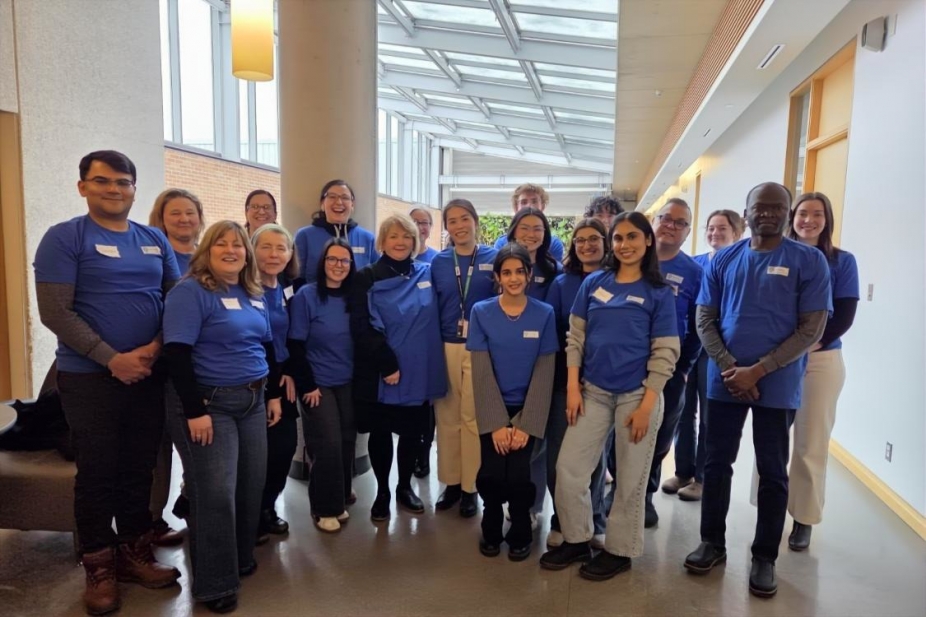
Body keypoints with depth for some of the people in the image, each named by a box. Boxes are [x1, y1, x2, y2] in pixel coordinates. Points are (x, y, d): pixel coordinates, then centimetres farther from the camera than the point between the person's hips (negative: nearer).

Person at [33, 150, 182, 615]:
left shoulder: (155, 241, 8)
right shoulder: (63, 238, -6)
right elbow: (54, 312, -12)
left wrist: (156, 346, -9)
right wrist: (113, 359, -17)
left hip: (150, 375, 4)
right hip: (89, 378, -4)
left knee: (139, 469, 13)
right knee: (97, 473, 6)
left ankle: (135, 554, 29)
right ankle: (99, 568, 22)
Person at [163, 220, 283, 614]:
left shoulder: (255, 295, 11)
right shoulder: (190, 292, -11)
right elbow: (177, 353, -19)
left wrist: (274, 394, 14)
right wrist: (194, 411, -22)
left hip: (253, 401, 7)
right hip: (210, 404, -7)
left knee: (251, 486, 13)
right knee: (216, 494, -3)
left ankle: (242, 559, 33)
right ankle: (215, 584, 11)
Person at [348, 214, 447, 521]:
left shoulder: (426, 274, 6)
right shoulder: (367, 278, -3)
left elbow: (434, 321, 12)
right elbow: (361, 327, -11)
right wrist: (387, 363, -18)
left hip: (418, 372, 3)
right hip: (379, 373, -3)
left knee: (412, 431, 13)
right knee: (380, 433, 8)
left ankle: (405, 487, 34)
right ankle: (382, 492, 27)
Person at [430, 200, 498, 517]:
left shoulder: (494, 259, 1)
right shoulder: (438, 262, 6)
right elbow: (431, 309, 8)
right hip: (445, 347, 2)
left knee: (473, 417, 3)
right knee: (447, 417, 8)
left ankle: (470, 486, 16)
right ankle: (451, 482, 23)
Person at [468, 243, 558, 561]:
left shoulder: (544, 314, -4)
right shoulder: (481, 312, -5)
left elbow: (544, 372, -5)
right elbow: (481, 372, -6)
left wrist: (526, 424, -10)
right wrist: (497, 423, -11)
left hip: (527, 407, 0)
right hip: (493, 408, 0)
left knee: (518, 475, -10)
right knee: (492, 474, -11)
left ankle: (520, 535, 19)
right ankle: (491, 530, 19)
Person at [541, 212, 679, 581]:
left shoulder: (659, 293, -3)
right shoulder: (593, 283, 4)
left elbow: (665, 353, -5)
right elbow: (575, 336, 6)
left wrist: (646, 405, -10)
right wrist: (573, 388, -1)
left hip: (636, 395, -3)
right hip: (594, 391, 3)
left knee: (629, 479, 8)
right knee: (568, 469, 4)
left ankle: (619, 550, 27)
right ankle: (577, 541, 24)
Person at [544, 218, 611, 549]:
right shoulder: (561, 283, 6)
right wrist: (568, 349, -8)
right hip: (564, 379, 1)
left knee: (596, 454, 10)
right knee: (558, 454, 2)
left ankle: (593, 523, 27)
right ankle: (562, 521, 20)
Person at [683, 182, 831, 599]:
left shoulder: (809, 260, -4)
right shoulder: (723, 260, 4)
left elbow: (812, 329, -8)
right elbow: (704, 320, 3)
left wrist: (758, 370, -15)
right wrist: (729, 367, -10)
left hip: (777, 384, -2)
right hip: (724, 381, 2)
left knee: (773, 471, 8)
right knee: (717, 462, 10)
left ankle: (764, 557, 23)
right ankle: (713, 542, 26)